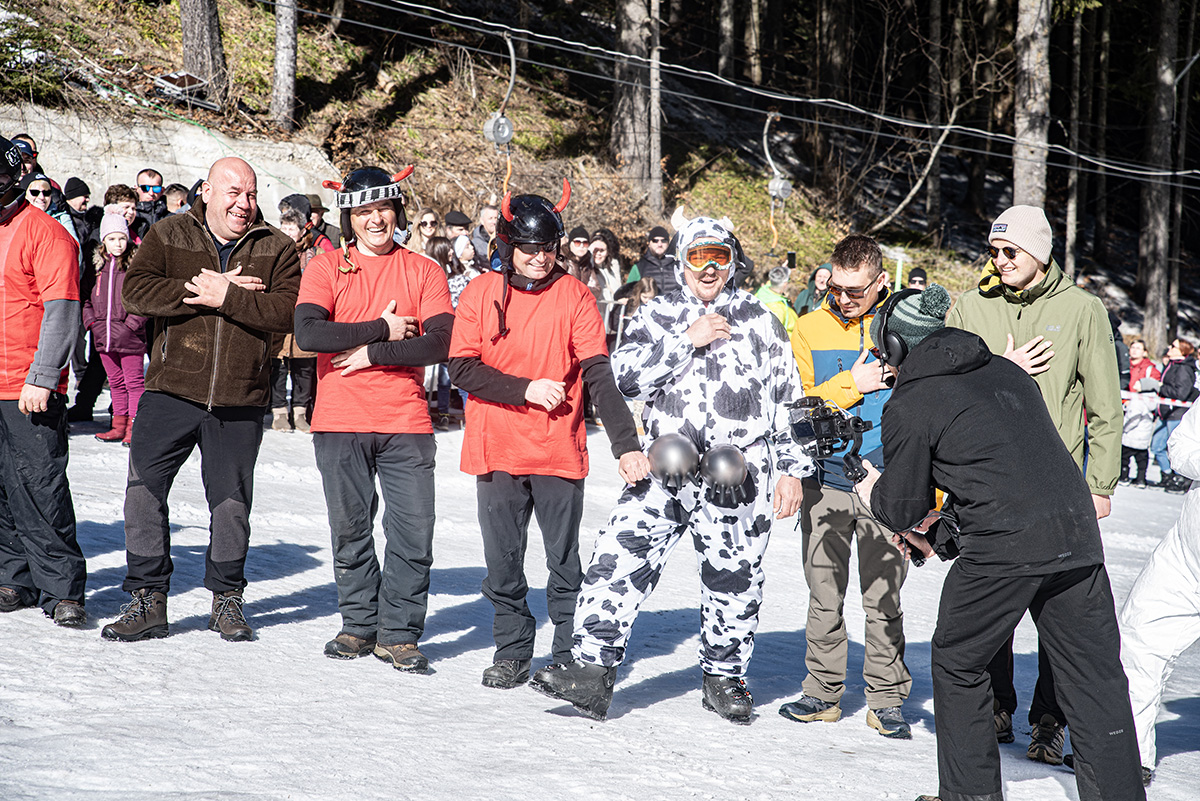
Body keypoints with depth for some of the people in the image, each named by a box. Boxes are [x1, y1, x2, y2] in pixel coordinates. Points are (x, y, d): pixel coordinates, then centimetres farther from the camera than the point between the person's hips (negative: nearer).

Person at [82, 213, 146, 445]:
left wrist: (131, 324, -12)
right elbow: (86, 295, 15)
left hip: (130, 338, -5)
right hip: (103, 336, 5)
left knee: (134, 381, -1)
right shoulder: (96, 264, 8)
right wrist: (91, 321, 4)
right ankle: (119, 425, 20)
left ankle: (134, 427, 3)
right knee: (115, 382, 13)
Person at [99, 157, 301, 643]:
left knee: (232, 501, 8)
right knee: (144, 489, -4)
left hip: (240, 400, 0)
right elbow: (135, 291, -10)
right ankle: (147, 599, 7)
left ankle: (227, 597, 25)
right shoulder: (167, 236, 4)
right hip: (171, 389, 0)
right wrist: (202, 290, -17)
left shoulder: (276, 249, 4)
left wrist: (226, 297, -18)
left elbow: (289, 311, -10)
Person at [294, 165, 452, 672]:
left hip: (407, 424, 0)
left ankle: (399, 634, 8)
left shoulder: (423, 272, 6)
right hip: (340, 422, 0)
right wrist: (383, 330, -12)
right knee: (350, 530, 7)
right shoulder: (325, 268, 4)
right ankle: (360, 625, 23)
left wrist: (372, 354, -12)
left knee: (413, 533, -3)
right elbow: (308, 333, -13)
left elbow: (441, 343, -7)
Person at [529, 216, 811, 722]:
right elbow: (626, 377, -5)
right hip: (666, 471, 1)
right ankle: (592, 670, -10)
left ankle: (724, 677, 25)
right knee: (618, 560, -12)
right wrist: (689, 340, -11)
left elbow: (788, 400, 11)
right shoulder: (656, 316, 10)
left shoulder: (758, 320, 9)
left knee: (733, 580, 5)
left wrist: (791, 468, 7)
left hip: (739, 480, 0)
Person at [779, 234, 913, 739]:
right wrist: (850, 385, -10)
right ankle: (823, 692, 17)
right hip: (826, 482, 1)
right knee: (824, 595, 5)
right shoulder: (810, 328, 5)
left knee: (883, 598, 1)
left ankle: (886, 698, 11)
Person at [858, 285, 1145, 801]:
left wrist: (874, 495, 29)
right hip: (1077, 536, 6)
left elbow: (904, 510, 6)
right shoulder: (1006, 372, 21)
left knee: (957, 665, 14)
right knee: (1094, 677, 9)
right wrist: (940, 533, 32)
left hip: (1003, 547, -6)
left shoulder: (908, 405, 1)